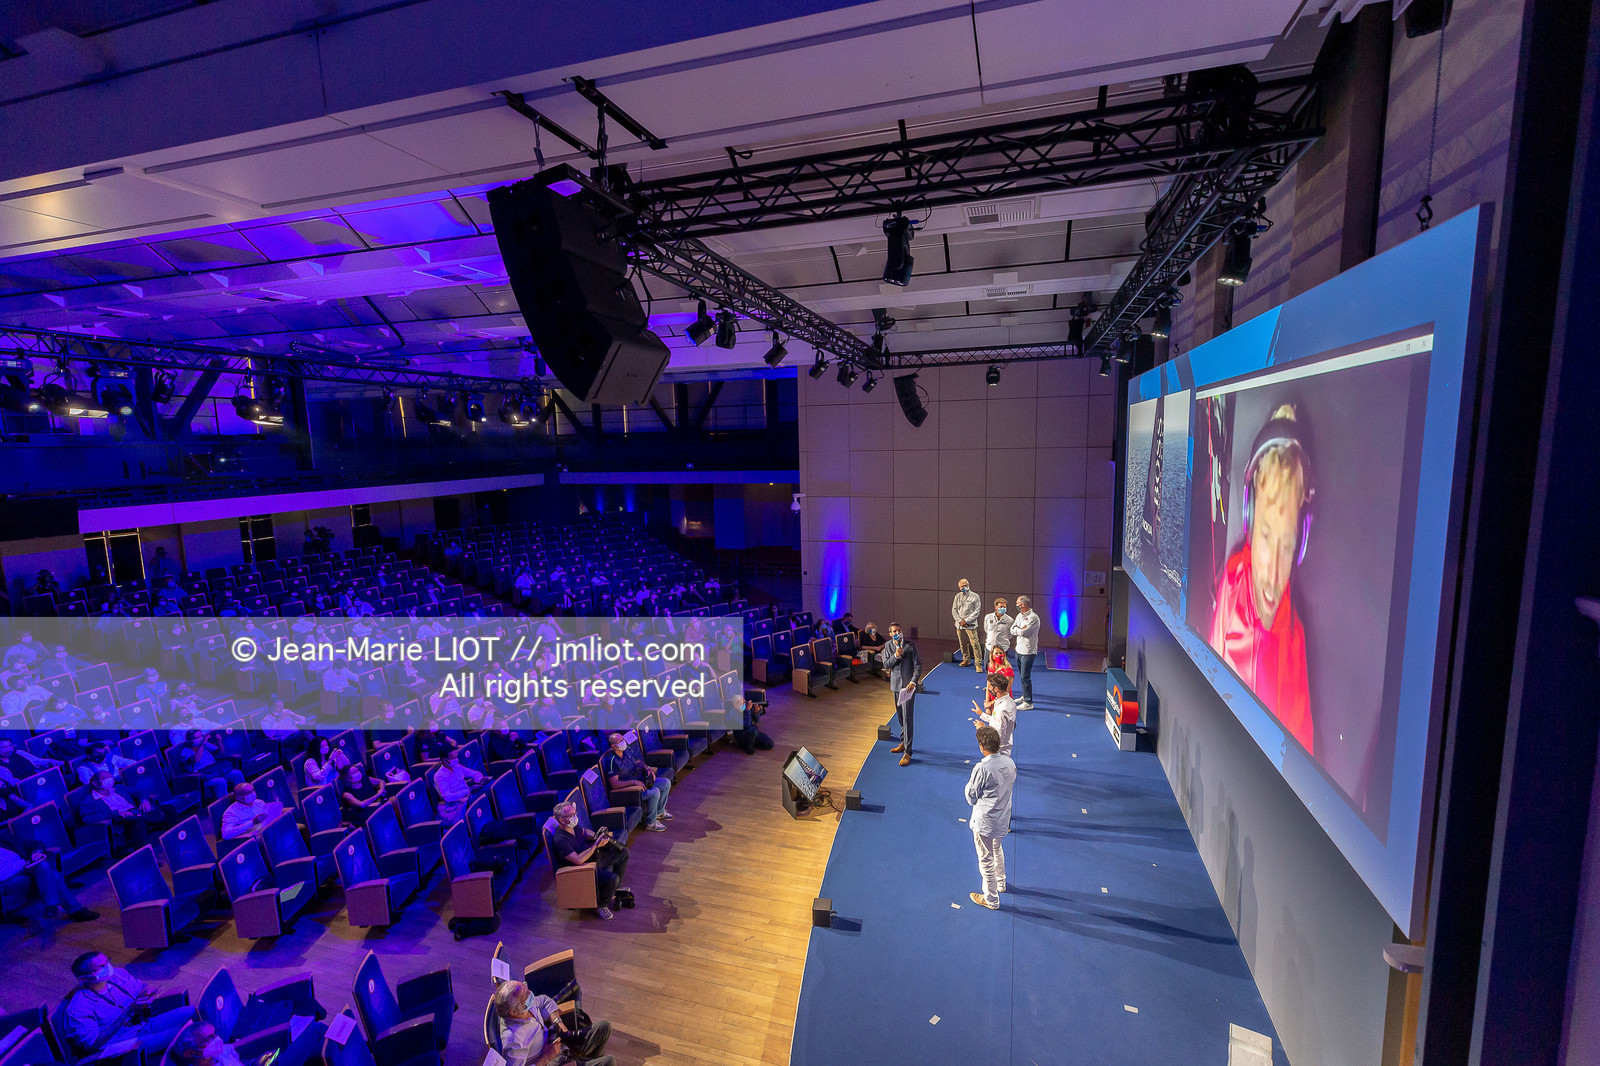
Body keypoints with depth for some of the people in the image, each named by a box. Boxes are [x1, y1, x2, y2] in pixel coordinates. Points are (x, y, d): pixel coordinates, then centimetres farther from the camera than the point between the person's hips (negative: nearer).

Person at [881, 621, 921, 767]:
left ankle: (907, 752, -6)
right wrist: (896, 656, -18)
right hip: (895, 684, 5)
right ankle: (903, 744, 33)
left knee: (907, 718, -8)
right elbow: (886, 665, -1)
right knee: (900, 716, 16)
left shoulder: (910, 645, -8)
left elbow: (918, 665, -8)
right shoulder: (888, 646, 4)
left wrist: (913, 681, -18)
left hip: (908, 685, -5)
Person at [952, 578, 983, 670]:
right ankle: (966, 660, 29)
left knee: (975, 644, -10)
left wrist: (966, 621, -11)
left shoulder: (974, 596, -4)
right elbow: (954, 610, 8)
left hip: (970, 625, -4)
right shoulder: (957, 596, 9)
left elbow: (977, 611, -7)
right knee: (962, 644, 12)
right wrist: (959, 620, -6)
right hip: (960, 624, 4)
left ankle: (978, 663, -5)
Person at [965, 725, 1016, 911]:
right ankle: (1001, 882, 51)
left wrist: (969, 783, 1)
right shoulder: (1010, 763, -9)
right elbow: (1011, 786, 7)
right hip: (1003, 819, 7)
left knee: (986, 860, 12)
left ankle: (991, 900, 28)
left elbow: (971, 798, -17)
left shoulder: (981, 769, -29)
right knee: (997, 850, 31)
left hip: (985, 822, -7)